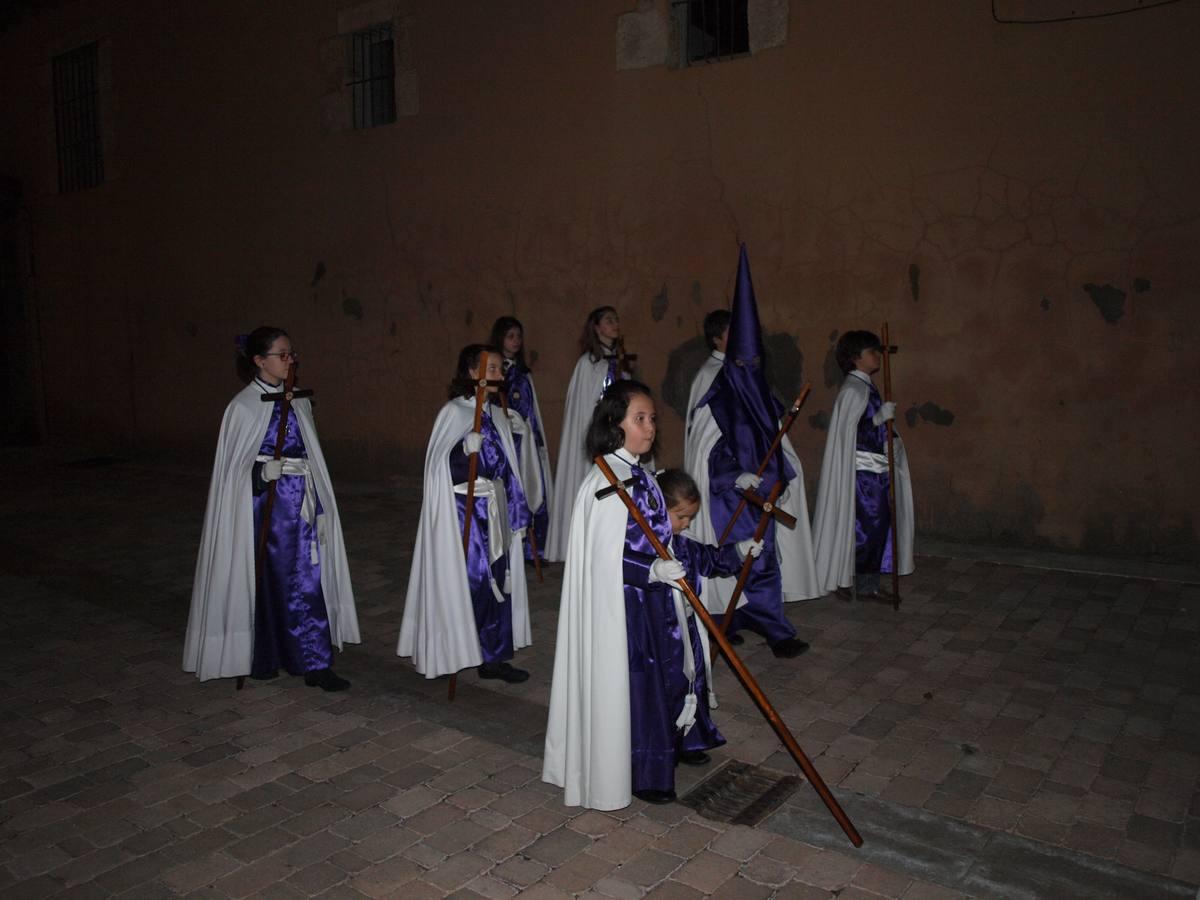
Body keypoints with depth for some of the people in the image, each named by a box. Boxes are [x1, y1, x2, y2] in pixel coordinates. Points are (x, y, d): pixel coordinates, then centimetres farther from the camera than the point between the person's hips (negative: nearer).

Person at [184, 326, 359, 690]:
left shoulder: (299, 401, 7)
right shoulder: (244, 406, -9)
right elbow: (233, 468, -7)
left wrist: (319, 509, 11)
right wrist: (262, 472, -26)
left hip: (300, 502, 5)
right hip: (263, 503, -5)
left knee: (308, 581, 4)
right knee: (262, 579, 6)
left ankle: (315, 664, 11)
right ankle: (259, 659, 23)